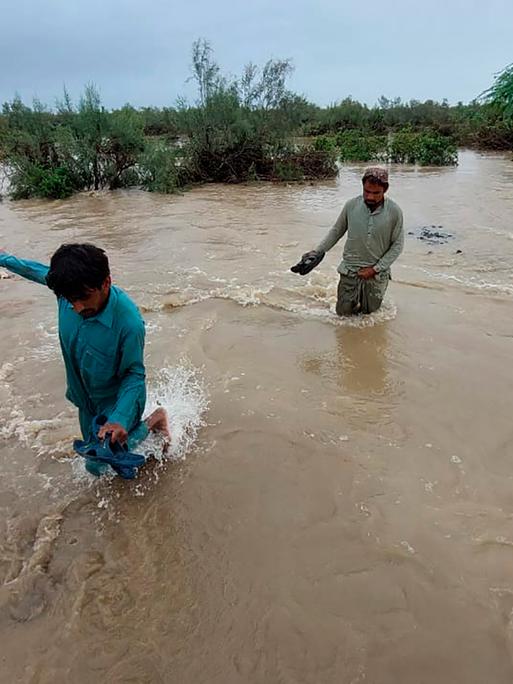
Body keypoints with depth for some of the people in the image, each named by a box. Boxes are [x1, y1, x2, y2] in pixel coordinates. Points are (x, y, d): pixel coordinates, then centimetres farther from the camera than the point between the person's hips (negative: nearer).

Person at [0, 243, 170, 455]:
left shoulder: (129, 322, -38)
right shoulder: (69, 287, -22)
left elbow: (134, 374, -24)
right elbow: (40, 271, 2)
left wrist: (120, 419, -38)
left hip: (117, 400, -6)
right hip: (86, 398, 6)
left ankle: (152, 422, 23)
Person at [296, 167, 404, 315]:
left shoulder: (394, 212, -12)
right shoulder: (351, 205, -9)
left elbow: (397, 245, -5)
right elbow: (337, 231, 6)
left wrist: (376, 269, -12)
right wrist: (318, 251, 1)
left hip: (377, 273, 0)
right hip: (350, 269, 1)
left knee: (369, 312, 11)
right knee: (343, 312, 5)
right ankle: (354, 297, 37)